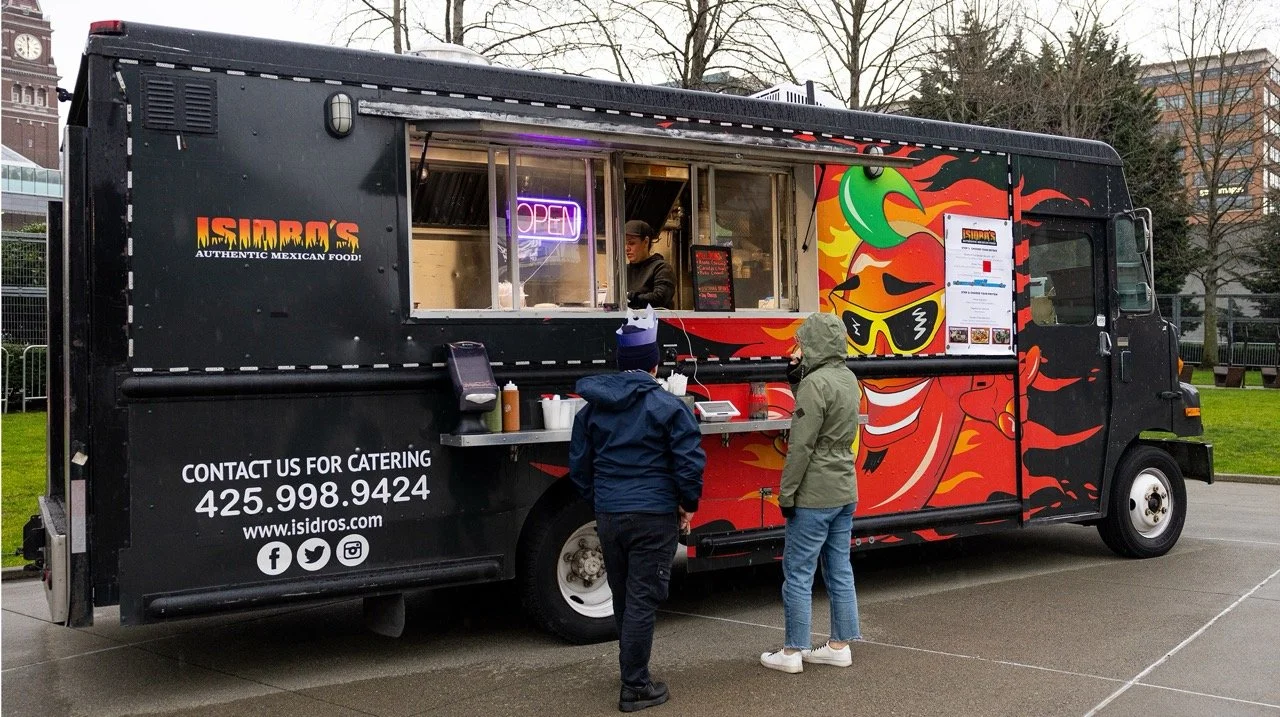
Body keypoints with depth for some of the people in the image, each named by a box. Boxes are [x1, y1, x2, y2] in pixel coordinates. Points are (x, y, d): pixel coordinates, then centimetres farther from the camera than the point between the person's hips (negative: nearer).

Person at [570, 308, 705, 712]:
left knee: (624, 599, 18)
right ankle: (635, 688, 5)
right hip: (653, 516, -5)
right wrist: (688, 505, 3)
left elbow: (579, 465, 13)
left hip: (608, 516, 5)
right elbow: (690, 461, -11)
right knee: (642, 601, 0)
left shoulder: (592, 408, 8)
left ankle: (634, 672, 33)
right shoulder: (666, 406, -8)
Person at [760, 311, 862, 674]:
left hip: (814, 496, -9)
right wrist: (799, 380, 3)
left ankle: (792, 652, 9)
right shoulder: (848, 378, 8)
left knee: (798, 574, 1)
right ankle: (840, 645, 22)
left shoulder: (816, 383, -19)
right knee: (840, 572, 14)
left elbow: (801, 446, -20)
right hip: (845, 491, 9)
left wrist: (786, 494, -13)